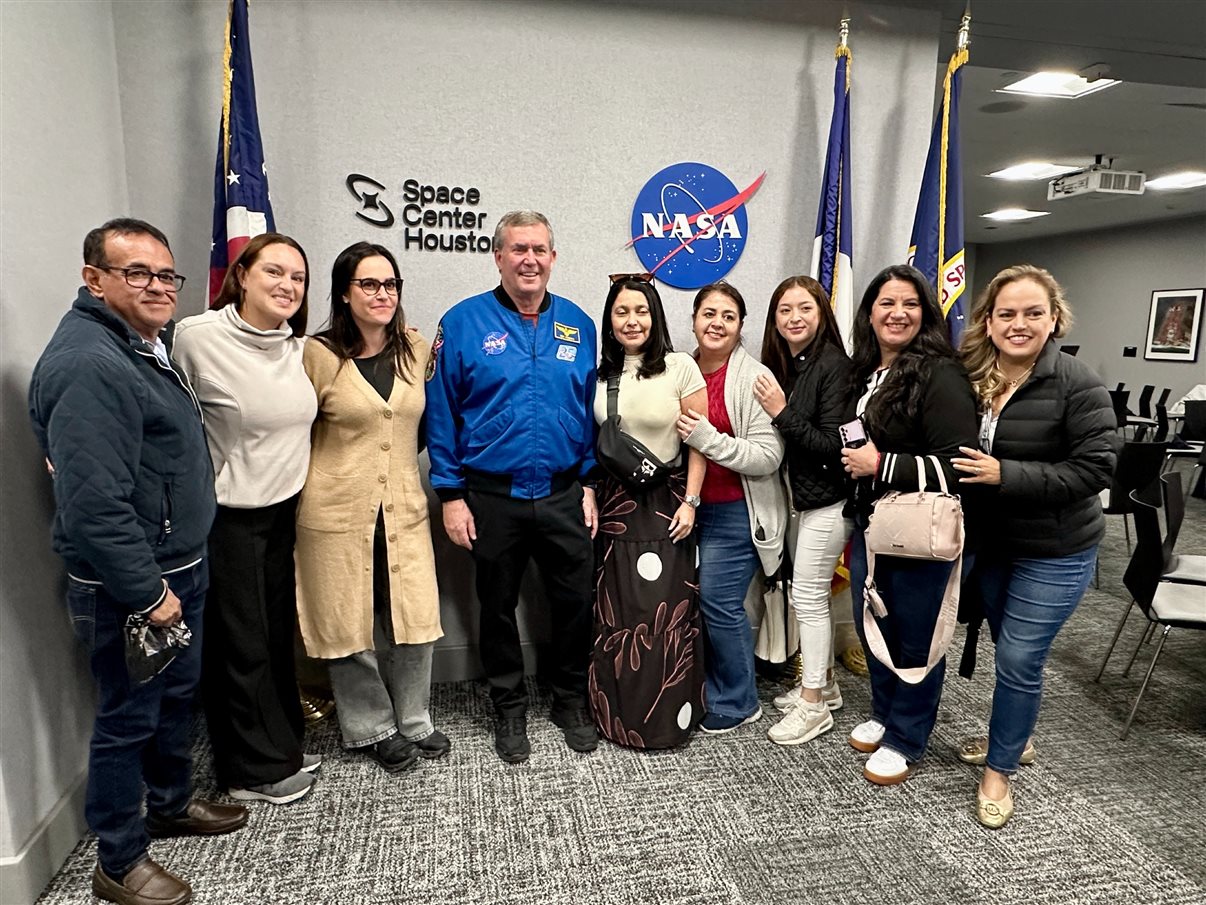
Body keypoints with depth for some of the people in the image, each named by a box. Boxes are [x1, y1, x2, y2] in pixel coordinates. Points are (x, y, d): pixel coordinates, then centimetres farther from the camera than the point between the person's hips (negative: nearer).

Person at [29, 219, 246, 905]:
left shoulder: (149, 344, 10)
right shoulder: (89, 365, -24)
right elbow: (95, 505, -29)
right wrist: (147, 592, -21)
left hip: (182, 566, 10)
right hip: (130, 585, -9)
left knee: (178, 693, 23)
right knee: (129, 717, 7)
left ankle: (171, 805, 44)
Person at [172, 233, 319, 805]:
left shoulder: (299, 347, 3)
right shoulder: (196, 338, -17)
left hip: (284, 510, 6)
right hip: (227, 517, -6)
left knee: (278, 635, 18)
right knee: (239, 644, 8)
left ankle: (280, 748, 36)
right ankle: (255, 770, 27)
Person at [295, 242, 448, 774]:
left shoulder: (417, 350, 5)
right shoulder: (318, 355, -8)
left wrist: (397, 460, 12)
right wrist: (340, 471, 1)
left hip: (403, 507, 3)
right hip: (338, 510, -3)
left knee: (415, 618, 7)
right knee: (350, 624, 8)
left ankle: (412, 721, 29)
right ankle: (371, 729, 29)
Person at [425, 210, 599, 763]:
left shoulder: (577, 324, 4)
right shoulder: (464, 322, -5)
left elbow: (593, 410, 8)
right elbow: (441, 414, -5)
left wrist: (589, 485, 4)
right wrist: (451, 495, -8)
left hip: (564, 495, 2)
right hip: (492, 498, -2)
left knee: (575, 602, 11)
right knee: (497, 607, 14)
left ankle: (571, 701, 35)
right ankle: (509, 708, 35)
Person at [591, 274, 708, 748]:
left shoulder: (680, 367, -5)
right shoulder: (598, 372, 5)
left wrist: (690, 502, -8)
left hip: (665, 503, -3)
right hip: (612, 503, 3)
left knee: (664, 613, -1)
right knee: (615, 613, 7)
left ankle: (667, 716, 18)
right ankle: (617, 713, 24)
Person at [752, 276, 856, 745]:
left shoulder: (833, 365, -16)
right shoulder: (781, 366, 6)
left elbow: (833, 445, -20)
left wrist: (782, 412, -22)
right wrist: (772, 409, -6)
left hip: (827, 498, -7)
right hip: (802, 495, 7)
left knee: (808, 595, 0)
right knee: (811, 593, 15)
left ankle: (814, 704, 15)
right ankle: (823, 683, 32)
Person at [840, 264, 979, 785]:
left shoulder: (939, 376, -17)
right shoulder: (866, 373, 9)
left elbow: (957, 464, -23)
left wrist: (881, 465, -21)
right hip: (872, 527, 8)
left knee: (915, 638, 8)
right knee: (870, 624, 20)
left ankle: (906, 740, 29)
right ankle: (883, 713, 43)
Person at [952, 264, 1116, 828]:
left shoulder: (1075, 384, -18)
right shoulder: (970, 378, -2)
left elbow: (1094, 468, -21)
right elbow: (954, 454, 10)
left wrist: (1006, 474, -26)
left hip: (1054, 553, -5)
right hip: (992, 542, 5)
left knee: (1019, 658, 0)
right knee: (1010, 650, 19)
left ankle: (999, 769, 21)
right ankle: (1015, 737, 42)